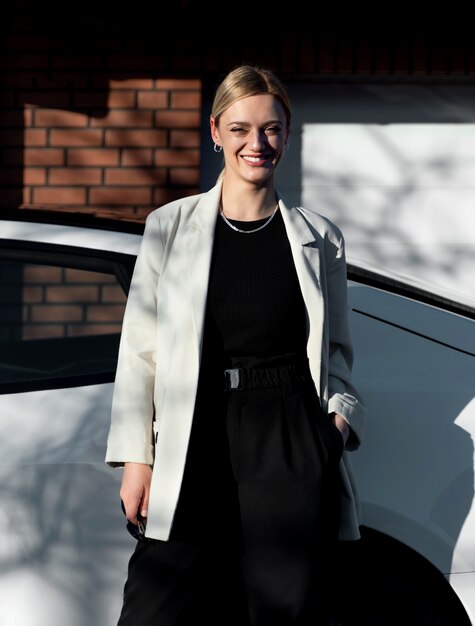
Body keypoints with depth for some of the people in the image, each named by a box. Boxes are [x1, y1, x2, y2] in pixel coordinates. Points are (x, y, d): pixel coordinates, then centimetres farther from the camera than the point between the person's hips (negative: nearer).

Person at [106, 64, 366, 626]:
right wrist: (135, 457, 1)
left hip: (293, 449, 1)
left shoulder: (319, 238, 11)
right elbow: (140, 350, 7)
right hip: (195, 442, 0)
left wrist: (340, 413, -2)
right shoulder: (169, 227, 8)